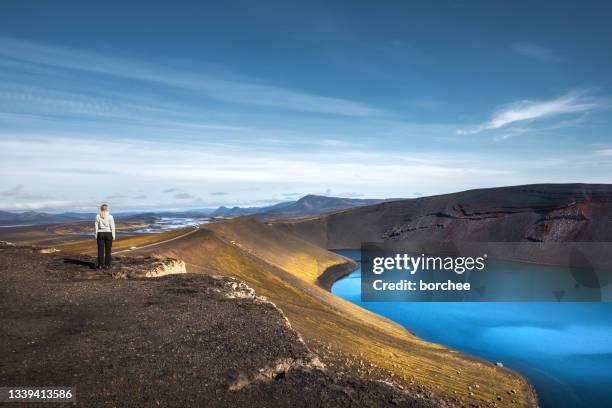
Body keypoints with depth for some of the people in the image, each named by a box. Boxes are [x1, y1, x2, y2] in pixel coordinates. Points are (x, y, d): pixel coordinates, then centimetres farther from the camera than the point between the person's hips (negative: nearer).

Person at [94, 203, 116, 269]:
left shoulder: (98, 216, -1)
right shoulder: (110, 216, -6)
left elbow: (96, 226, 0)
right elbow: (112, 227, -5)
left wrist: (96, 235, 7)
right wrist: (113, 235, 2)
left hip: (100, 233, 2)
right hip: (108, 233, -2)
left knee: (100, 249, 7)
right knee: (108, 249, 3)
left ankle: (100, 264, 9)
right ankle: (107, 264, 5)